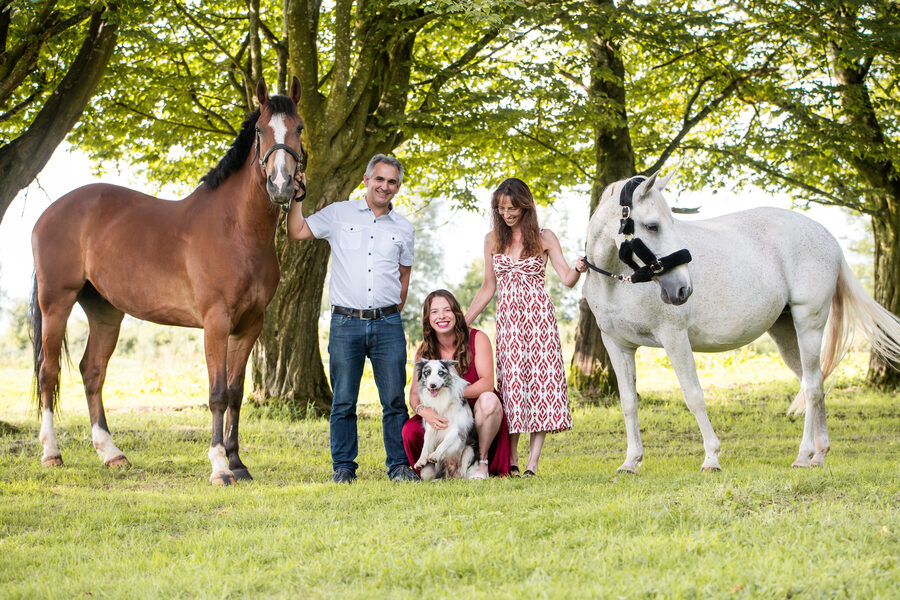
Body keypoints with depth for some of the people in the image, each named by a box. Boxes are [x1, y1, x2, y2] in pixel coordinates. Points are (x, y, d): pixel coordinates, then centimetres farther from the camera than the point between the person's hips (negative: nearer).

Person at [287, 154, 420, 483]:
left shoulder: (403, 228, 12)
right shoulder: (339, 214, 7)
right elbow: (296, 232, 4)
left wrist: (391, 314, 13)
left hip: (387, 324, 1)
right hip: (346, 323, -1)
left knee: (395, 400, 0)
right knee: (343, 401, 0)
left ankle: (400, 465, 7)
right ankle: (343, 467, 8)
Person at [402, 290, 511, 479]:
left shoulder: (477, 339, -9)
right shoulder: (424, 352, 0)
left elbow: (487, 383, -18)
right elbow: (414, 394, -5)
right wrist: (423, 411, -30)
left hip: (477, 415, -2)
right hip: (445, 419, 2)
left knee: (488, 399, -35)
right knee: (410, 431, -25)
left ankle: (482, 461, -15)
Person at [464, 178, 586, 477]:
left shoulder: (544, 238, 3)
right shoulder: (493, 240, 10)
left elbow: (567, 279, -3)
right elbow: (488, 287, 17)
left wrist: (578, 269, -26)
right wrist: (463, 322, 13)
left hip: (538, 315, -2)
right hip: (507, 317, 2)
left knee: (541, 378, -9)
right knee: (511, 382, -4)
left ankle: (532, 463, -9)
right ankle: (511, 461, 0)